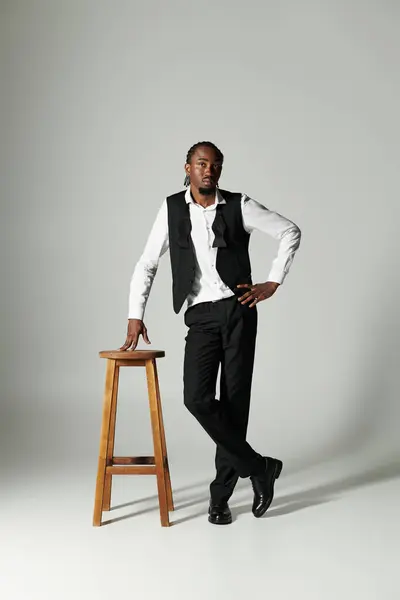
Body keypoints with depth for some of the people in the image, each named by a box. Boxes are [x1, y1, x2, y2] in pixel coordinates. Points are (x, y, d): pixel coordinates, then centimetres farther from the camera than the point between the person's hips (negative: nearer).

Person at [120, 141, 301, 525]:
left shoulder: (239, 206, 1)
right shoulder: (172, 208, 6)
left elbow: (290, 233, 7)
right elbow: (147, 264, 9)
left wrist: (272, 284, 0)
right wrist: (135, 316, 4)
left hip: (237, 311, -1)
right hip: (200, 318, 1)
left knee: (235, 402, -1)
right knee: (197, 399, -15)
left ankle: (220, 495, 13)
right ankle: (259, 467, 3)